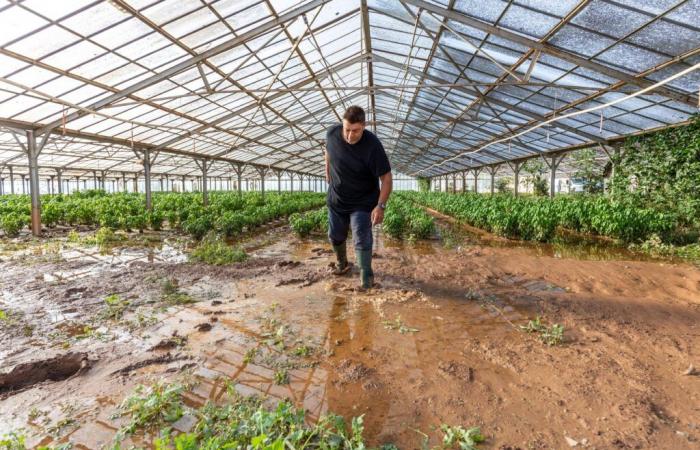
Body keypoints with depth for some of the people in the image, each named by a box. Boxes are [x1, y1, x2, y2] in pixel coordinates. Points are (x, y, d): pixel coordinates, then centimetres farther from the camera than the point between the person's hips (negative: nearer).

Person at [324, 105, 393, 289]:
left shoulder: (372, 146, -27)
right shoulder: (332, 134, -14)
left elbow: (386, 178, -23)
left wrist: (380, 206, -31)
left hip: (363, 203, -4)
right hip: (336, 199, 5)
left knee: (362, 241, -9)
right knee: (335, 237, 17)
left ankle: (366, 278, 7)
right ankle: (342, 264, 44)